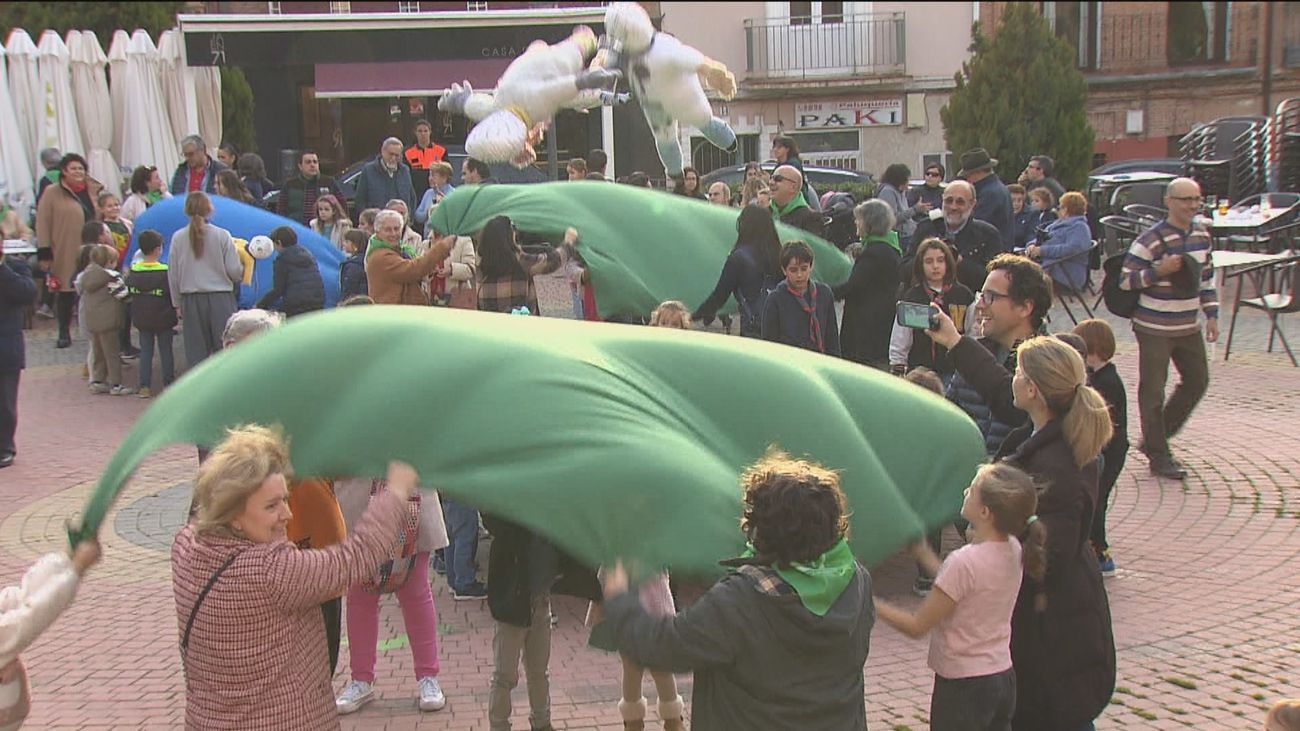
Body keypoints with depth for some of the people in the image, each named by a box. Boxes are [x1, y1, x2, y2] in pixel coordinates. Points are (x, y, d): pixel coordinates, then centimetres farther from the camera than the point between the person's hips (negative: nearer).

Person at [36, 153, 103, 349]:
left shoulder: (93, 192, 11)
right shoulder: (52, 193, -2)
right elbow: (42, 224, -4)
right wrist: (44, 252, -10)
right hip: (64, 255, -3)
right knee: (65, 293, 3)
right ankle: (64, 334, 17)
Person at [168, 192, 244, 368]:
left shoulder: (178, 238, -1)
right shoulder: (222, 235, -7)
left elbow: (173, 275, 4)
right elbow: (234, 271, -5)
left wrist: (177, 304, 14)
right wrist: (243, 271, 18)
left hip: (191, 300, 2)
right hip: (220, 298, -2)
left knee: (196, 350, 8)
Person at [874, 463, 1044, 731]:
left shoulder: (964, 562, -24)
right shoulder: (1013, 550, -1)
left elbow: (916, 626, -16)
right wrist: (923, 551, 18)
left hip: (963, 687, -8)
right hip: (1003, 678, 8)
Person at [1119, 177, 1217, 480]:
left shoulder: (1202, 235, 6)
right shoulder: (1151, 240, -16)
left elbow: (1206, 278, 17)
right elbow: (1125, 281, -15)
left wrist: (1212, 315, 12)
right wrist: (1159, 272, -26)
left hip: (1188, 327, 7)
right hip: (1155, 328, -7)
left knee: (1197, 381, 13)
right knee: (1153, 392, 0)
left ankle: (1153, 440, 27)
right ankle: (1158, 456, 11)